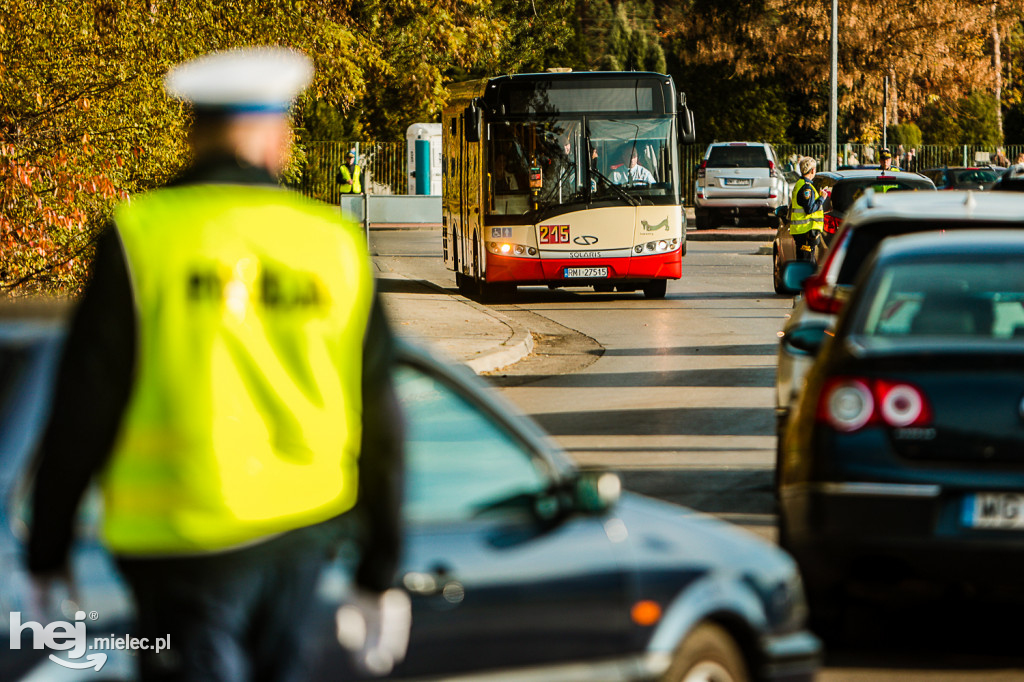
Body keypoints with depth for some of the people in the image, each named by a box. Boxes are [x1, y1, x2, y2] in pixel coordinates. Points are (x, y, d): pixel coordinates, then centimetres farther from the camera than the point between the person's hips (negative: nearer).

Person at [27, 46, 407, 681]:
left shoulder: (142, 236, -7)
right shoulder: (334, 243, 2)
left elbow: (82, 408, -7)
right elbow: (379, 419, 4)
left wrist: (48, 546, 4)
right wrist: (381, 568, 13)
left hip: (189, 541, -4)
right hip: (304, 529, 4)